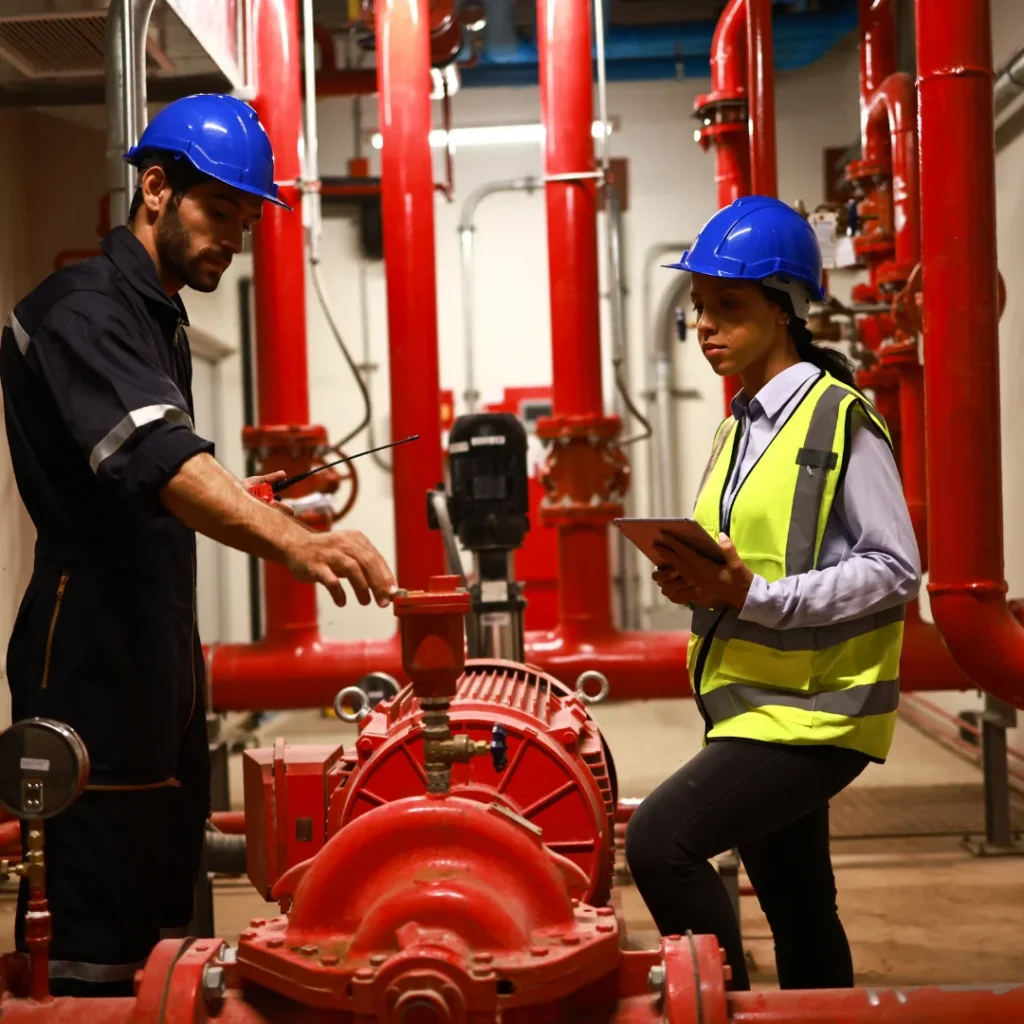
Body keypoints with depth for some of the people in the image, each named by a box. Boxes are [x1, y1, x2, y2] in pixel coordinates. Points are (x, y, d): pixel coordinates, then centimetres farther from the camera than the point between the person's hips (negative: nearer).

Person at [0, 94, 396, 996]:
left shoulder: (158, 315, 17)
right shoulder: (83, 311, -15)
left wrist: (257, 511, 15)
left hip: (159, 642, 10)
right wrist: (295, 543, -46)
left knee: (166, 904, 15)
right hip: (94, 648, -10)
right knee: (100, 936, -6)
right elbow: (157, 459, -33)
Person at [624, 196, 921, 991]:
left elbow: (896, 570, -16)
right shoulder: (739, 428, 13)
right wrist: (702, 587, -2)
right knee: (799, 916, 15)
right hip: (757, 704, 8)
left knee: (659, 840, -19)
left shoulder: (840, 420, -11)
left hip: (811, 710, -8)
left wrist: (755, 596, -25)